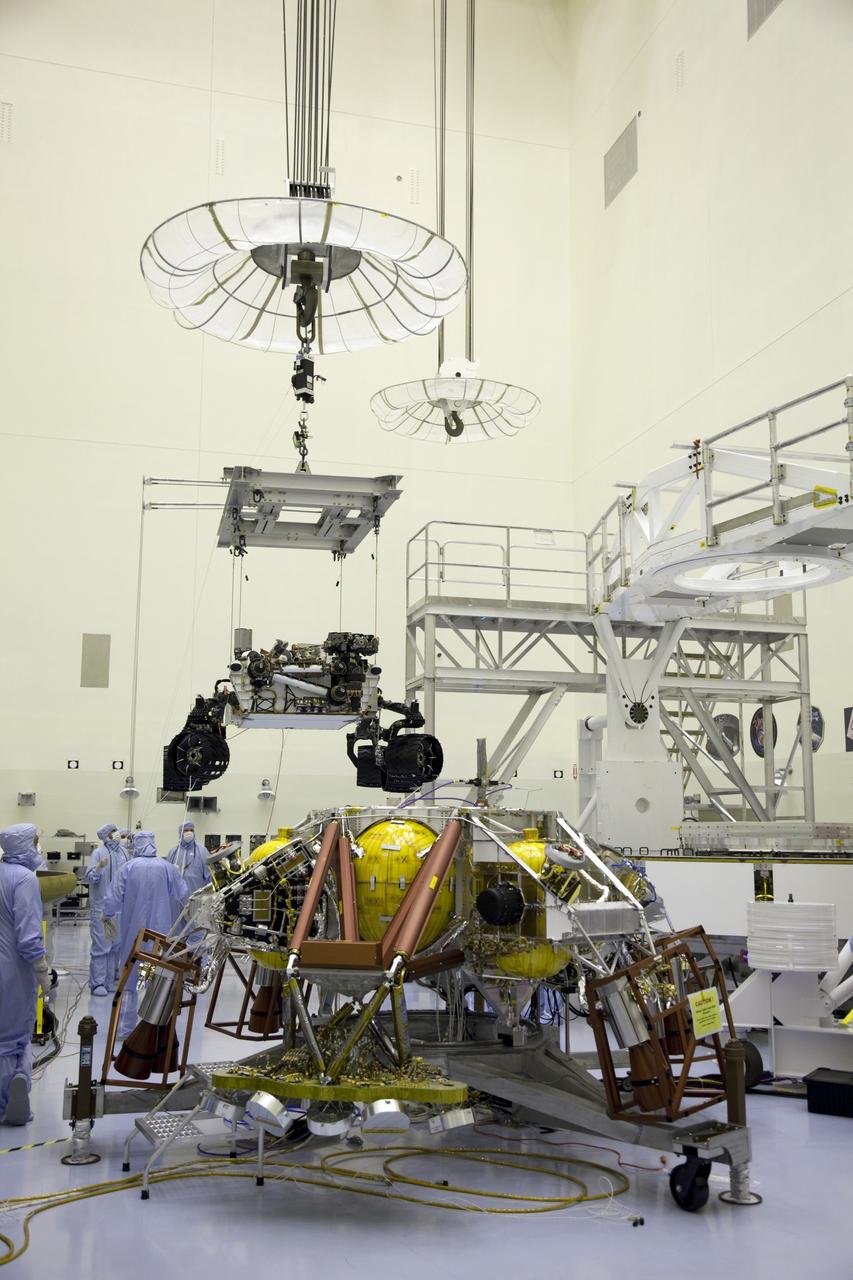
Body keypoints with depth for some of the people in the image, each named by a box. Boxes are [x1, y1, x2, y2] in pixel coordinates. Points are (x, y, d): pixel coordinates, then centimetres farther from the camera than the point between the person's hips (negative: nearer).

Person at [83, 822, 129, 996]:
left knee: (116, 946, 11)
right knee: (101, 945, -4)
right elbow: (88, 877, -16)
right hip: (101, 908, -6)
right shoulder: (99, 853, -9)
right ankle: (97, 983, 3)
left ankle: (111, 980, 20)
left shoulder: (123, 852, 7)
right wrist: (99, 867, -32)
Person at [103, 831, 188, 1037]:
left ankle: (125, 1027, 11)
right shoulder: (166, 867, -5)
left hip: (133, 932, 0)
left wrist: (108, 917, 11)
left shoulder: (128, 867, -8)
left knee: (129, 979, 10)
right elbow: (183, 895, 2)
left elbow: (112, 897, -7)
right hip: (159, 931, 0)